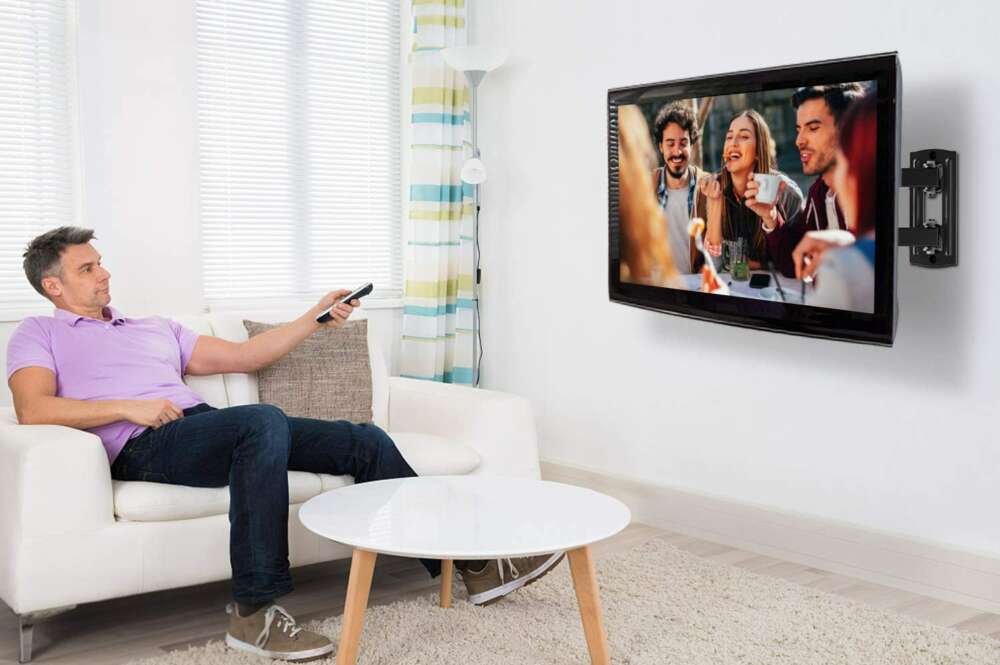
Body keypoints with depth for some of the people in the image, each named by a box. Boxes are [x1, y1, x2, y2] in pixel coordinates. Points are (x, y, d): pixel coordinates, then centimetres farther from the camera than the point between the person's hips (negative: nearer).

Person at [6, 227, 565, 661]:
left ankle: (470, 562, -3)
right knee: (263, 421, -38)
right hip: (147, 447, -6)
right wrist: (128, 407, -14)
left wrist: (315, 320, 20)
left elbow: (243, 356, 29)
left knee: (365, 441, -8)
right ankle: (254, 611, -36)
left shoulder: (156, 328, 32)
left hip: (211, 431, 7)